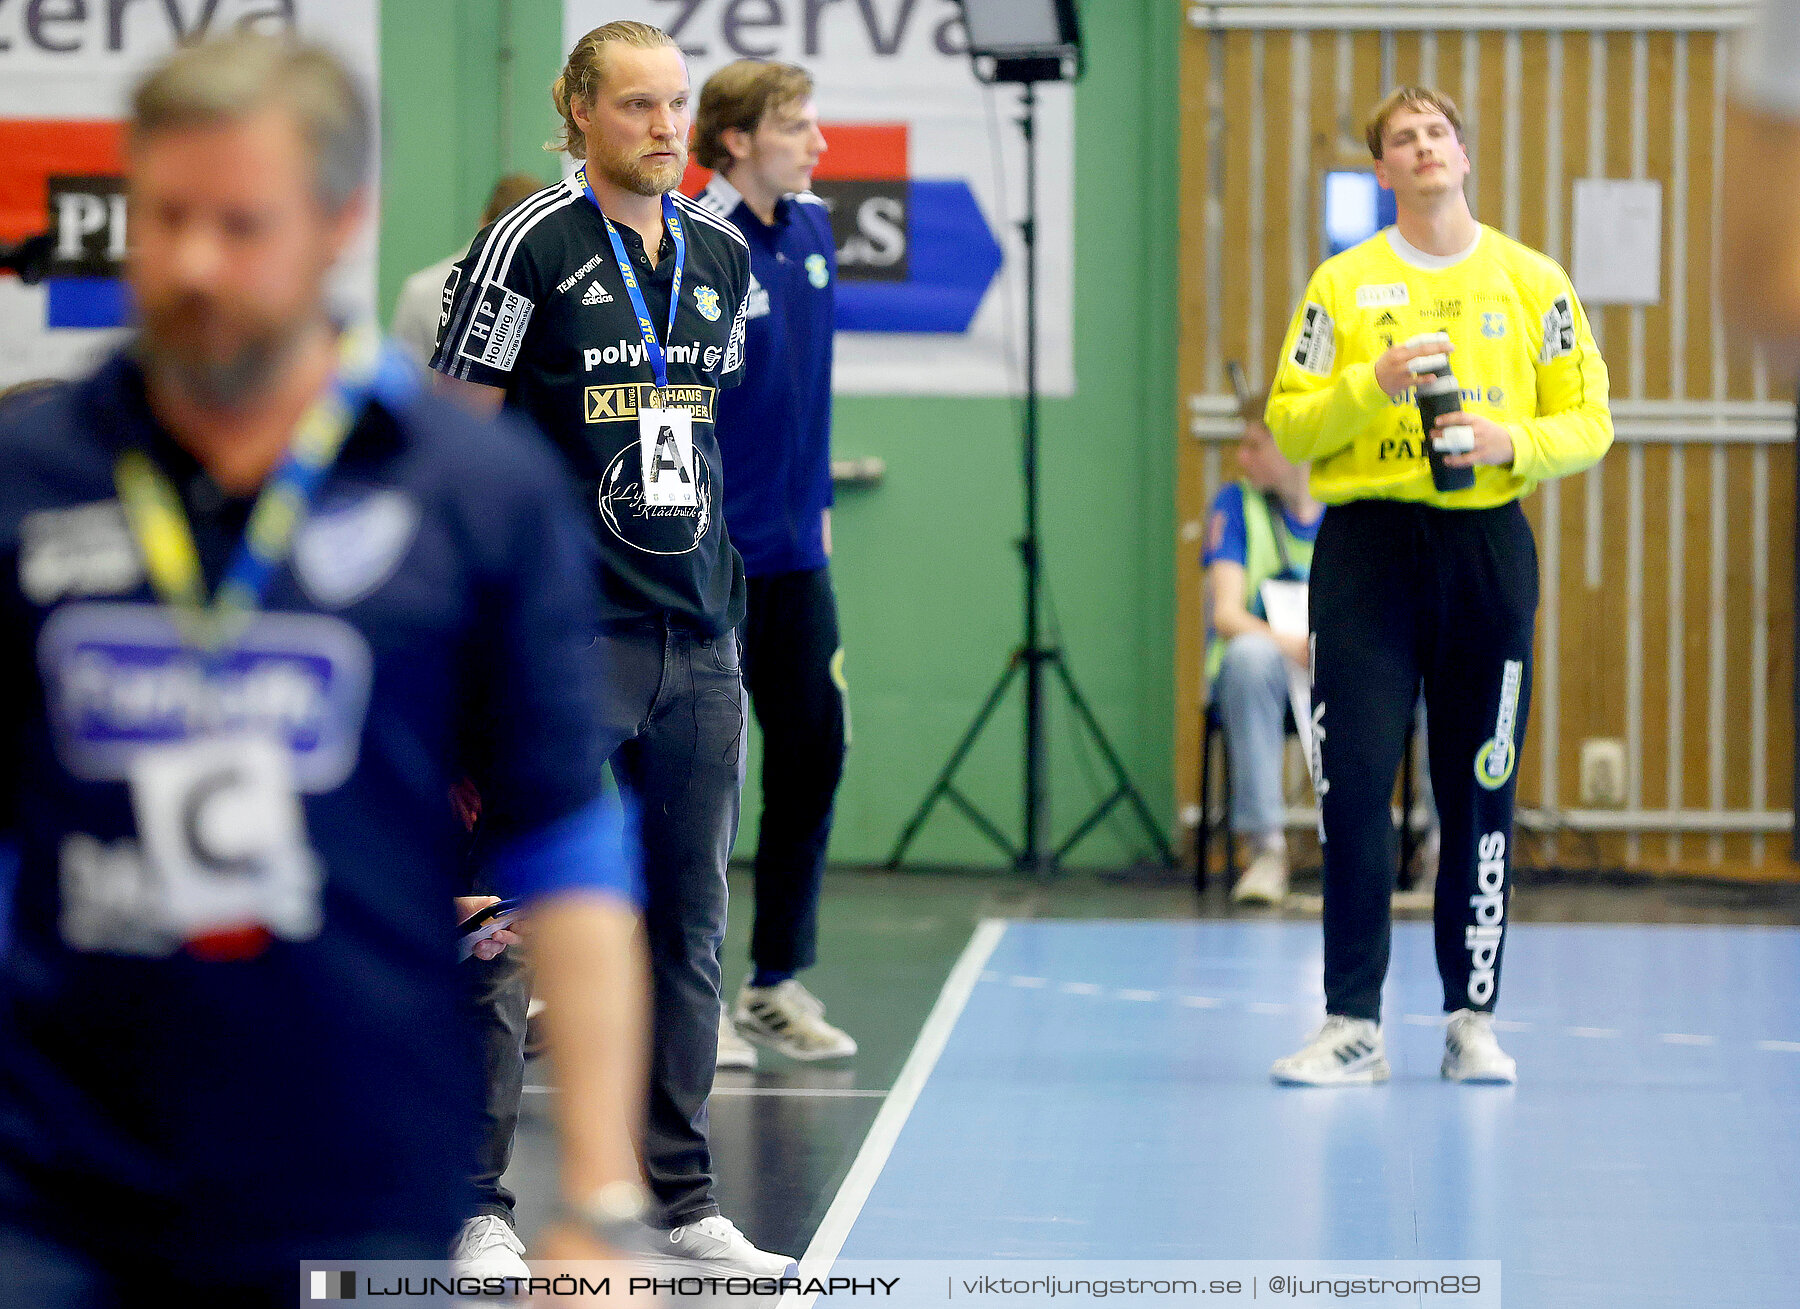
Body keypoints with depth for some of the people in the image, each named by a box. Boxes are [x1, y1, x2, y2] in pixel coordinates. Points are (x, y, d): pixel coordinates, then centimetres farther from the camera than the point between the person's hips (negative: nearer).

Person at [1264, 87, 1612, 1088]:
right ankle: (1354, 1024, -3)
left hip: (1488, 545, 1)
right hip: (1367, 545, 0)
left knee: (1481, 791, 2)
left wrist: (1512, 441, -12)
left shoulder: (1533, 281, 8)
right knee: (1355, 782, -7)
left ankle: (1474, 1017, 10)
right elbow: (1290, 424, 3)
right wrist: (1373, 384, -14)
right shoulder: (1341, 283, 7)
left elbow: (1589, 424, 6)